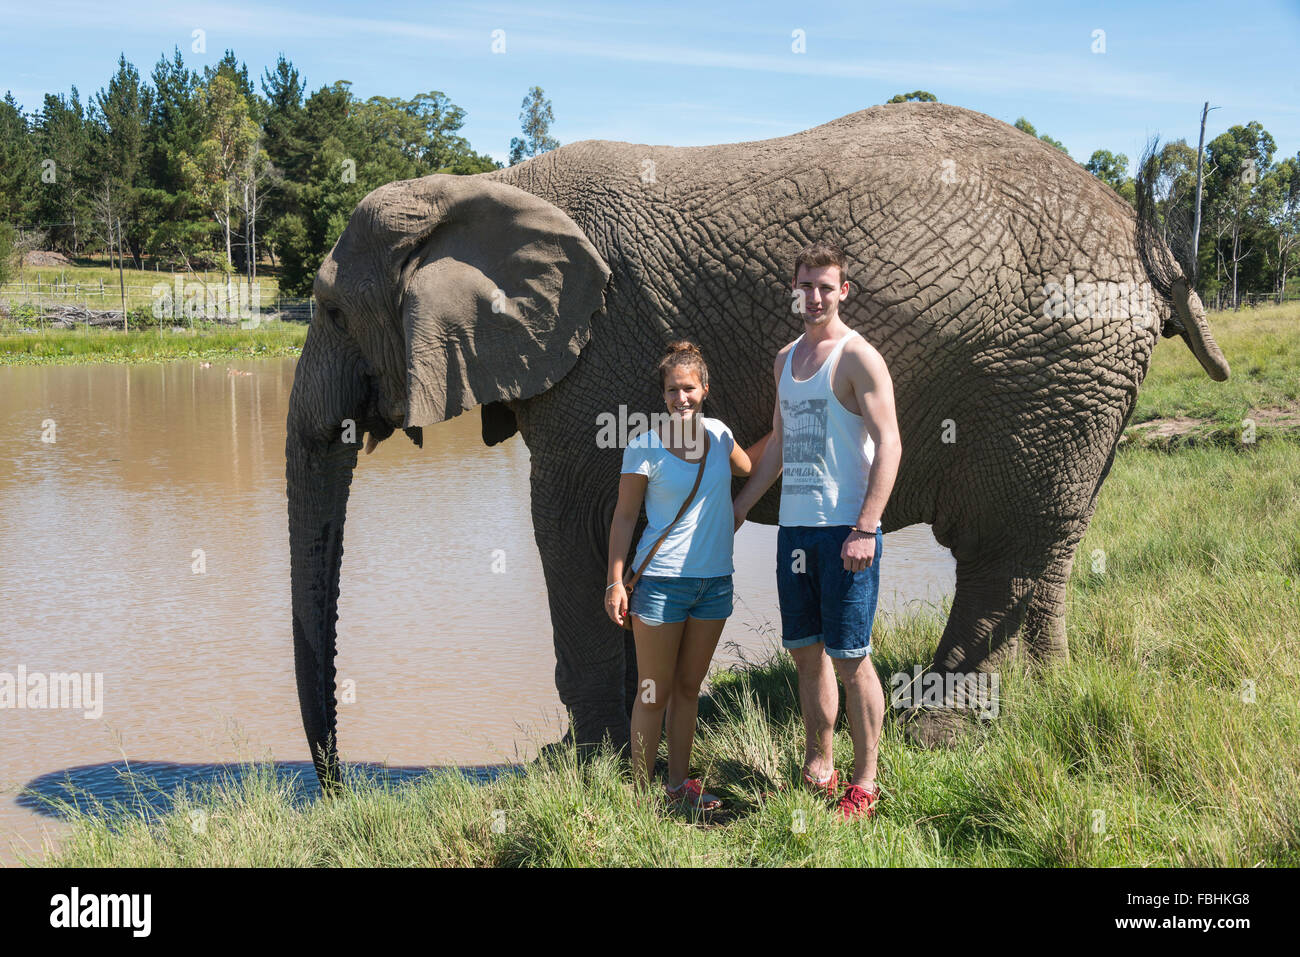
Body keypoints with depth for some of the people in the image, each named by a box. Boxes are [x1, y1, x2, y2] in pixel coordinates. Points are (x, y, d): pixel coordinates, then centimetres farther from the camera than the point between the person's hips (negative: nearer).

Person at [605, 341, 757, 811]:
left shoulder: (718, 434, 6)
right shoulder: (644, 448, -8)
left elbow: (750, 469, 30)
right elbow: (624, 517, -4)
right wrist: (616, 581, -9)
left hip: (715, 581, 5)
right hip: (661, 581, -5)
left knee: (688, 688, 13)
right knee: (654, 693, 1)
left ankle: (679, 784, 22)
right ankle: (641, 790, 10)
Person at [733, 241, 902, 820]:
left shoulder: (858, 358, -6)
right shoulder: (787, 358, 17)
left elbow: (888, 445, -13)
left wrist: (864, 530, -20)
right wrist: (737, 510, 25)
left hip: (844, 528, -7)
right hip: (794, 527, 7)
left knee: (850, 658, -3)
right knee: (805, 652, 11)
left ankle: (864, 786, 5)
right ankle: (817, 771, 22)